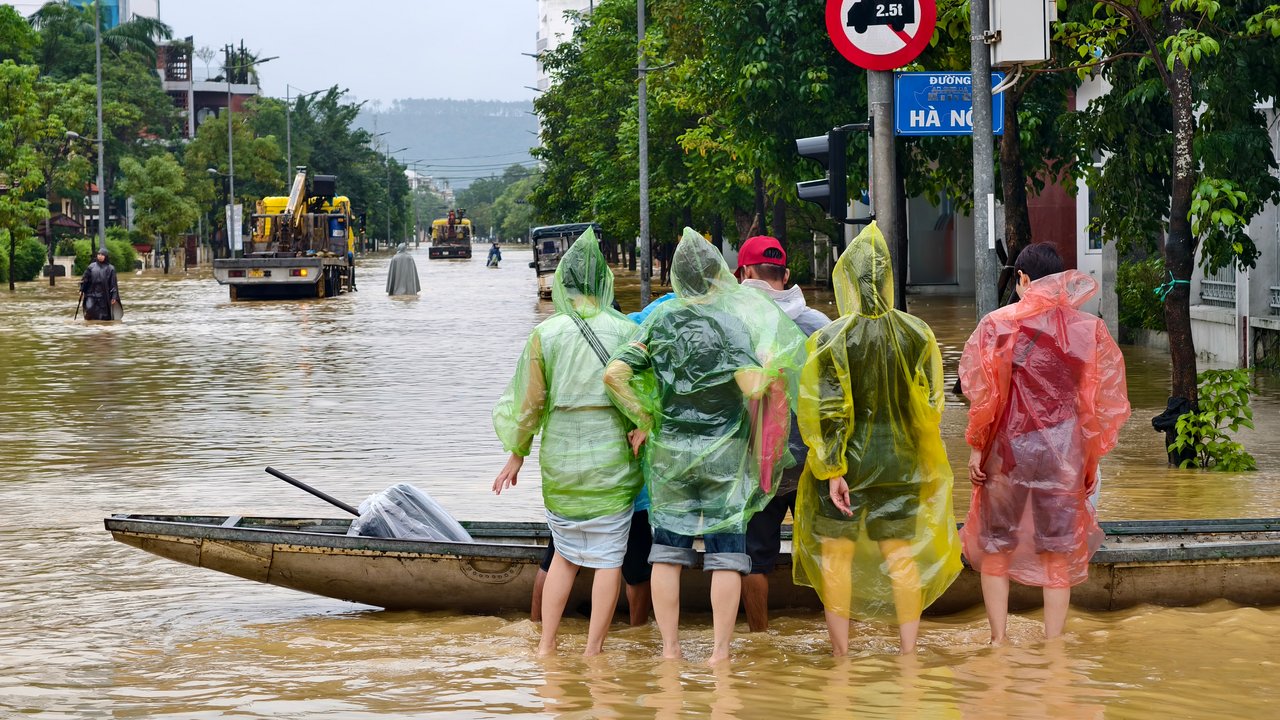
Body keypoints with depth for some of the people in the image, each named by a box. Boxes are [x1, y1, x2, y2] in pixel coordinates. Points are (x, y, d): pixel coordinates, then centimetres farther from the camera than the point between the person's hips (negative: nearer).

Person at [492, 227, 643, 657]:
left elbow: (528, 400, 2)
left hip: (560, 460, 2)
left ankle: (546, 646, 15)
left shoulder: (545, 334, -3)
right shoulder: (627, 331, -5)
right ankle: (593, 652, 8)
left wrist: (517, 454, 13)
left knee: (565, 554, 17)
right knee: (608, 558, 6)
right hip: (613, 460, -2)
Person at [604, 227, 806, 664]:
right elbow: (753, 387, -20)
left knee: (667, 551, 9)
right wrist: (769, 371, 0)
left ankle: (669, 648, 11)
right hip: (725, 453, -3)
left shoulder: (659, 321, 1)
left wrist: (644, 420, 3)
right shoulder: (732, 322, -9)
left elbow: (614, 374, -7)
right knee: (726, 555, 3)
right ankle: (721, 651, 2)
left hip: (669, 451, 3)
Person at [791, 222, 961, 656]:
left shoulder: (831, 339, -14)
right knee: (902, 555, 11)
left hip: (845, 460, -3)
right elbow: (930, 406, 1)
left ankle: (840, 651, 12)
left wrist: (832, 470, -12)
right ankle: (908, 649, 12)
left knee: (836, 555, 8)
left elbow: (826, 410, -16)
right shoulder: (917, 335, -4)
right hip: (900, 462, 3)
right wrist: (929, 467, 11)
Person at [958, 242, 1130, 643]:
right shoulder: (1090, 330, 0)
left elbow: (982, 394, -5)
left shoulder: (998, 324, -5)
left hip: (1008, 447, -1)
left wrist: (977, 448, 4)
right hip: (1064, 454, 1)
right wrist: (1091, 461, 11)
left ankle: (998, 642, 13)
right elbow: (1104, 403, 3)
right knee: (1058, 555, 7)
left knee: (995, 550, 12)